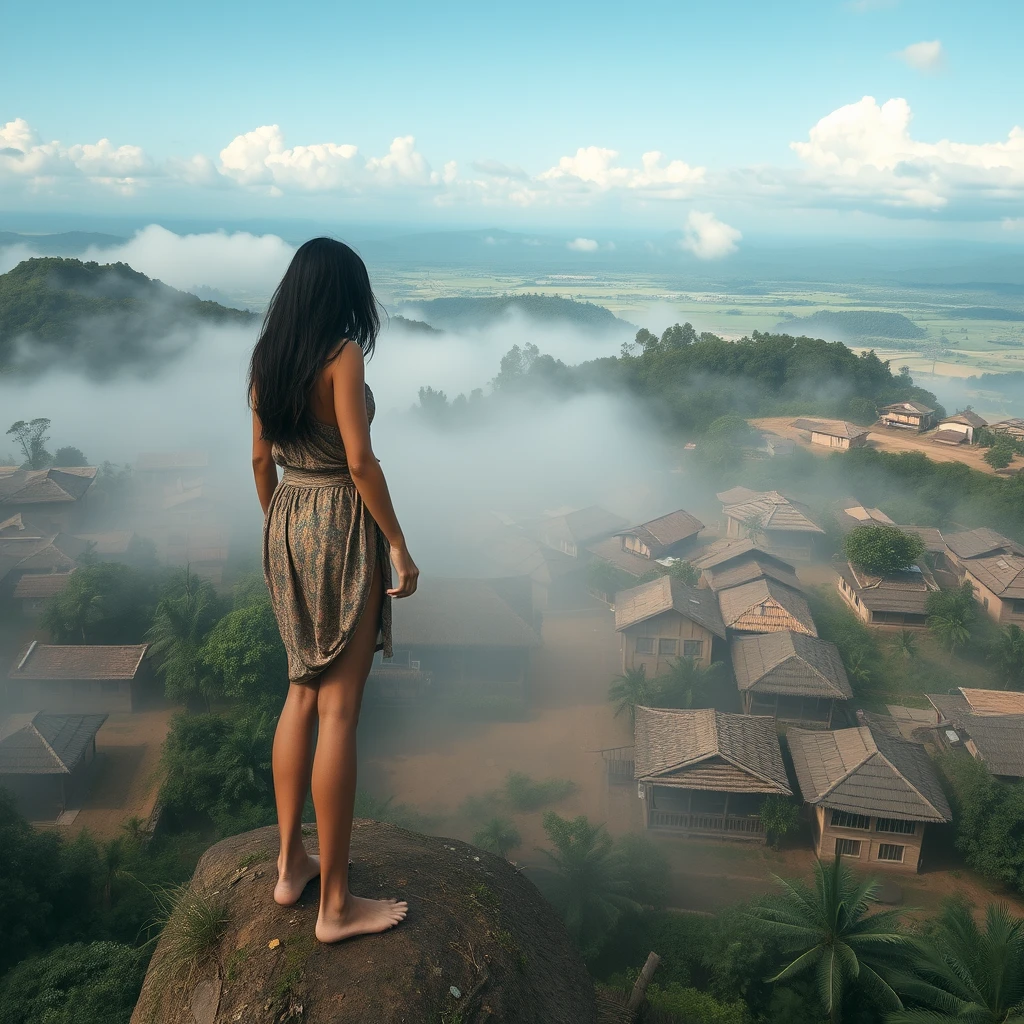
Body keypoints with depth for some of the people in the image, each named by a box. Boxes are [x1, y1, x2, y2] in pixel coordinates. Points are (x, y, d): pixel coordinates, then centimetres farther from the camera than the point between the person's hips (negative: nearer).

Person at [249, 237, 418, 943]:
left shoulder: (267, 357, 8)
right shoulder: (343, 354, -13)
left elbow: (261, 457, 13)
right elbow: (360, 460, -18)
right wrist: (398, 544, -11)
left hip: (288, 525, 8)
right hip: (340, 525, -8)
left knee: (302, 693, 18)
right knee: (339, 710, -2)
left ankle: (291, 864, 27)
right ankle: (336, 903, 8)